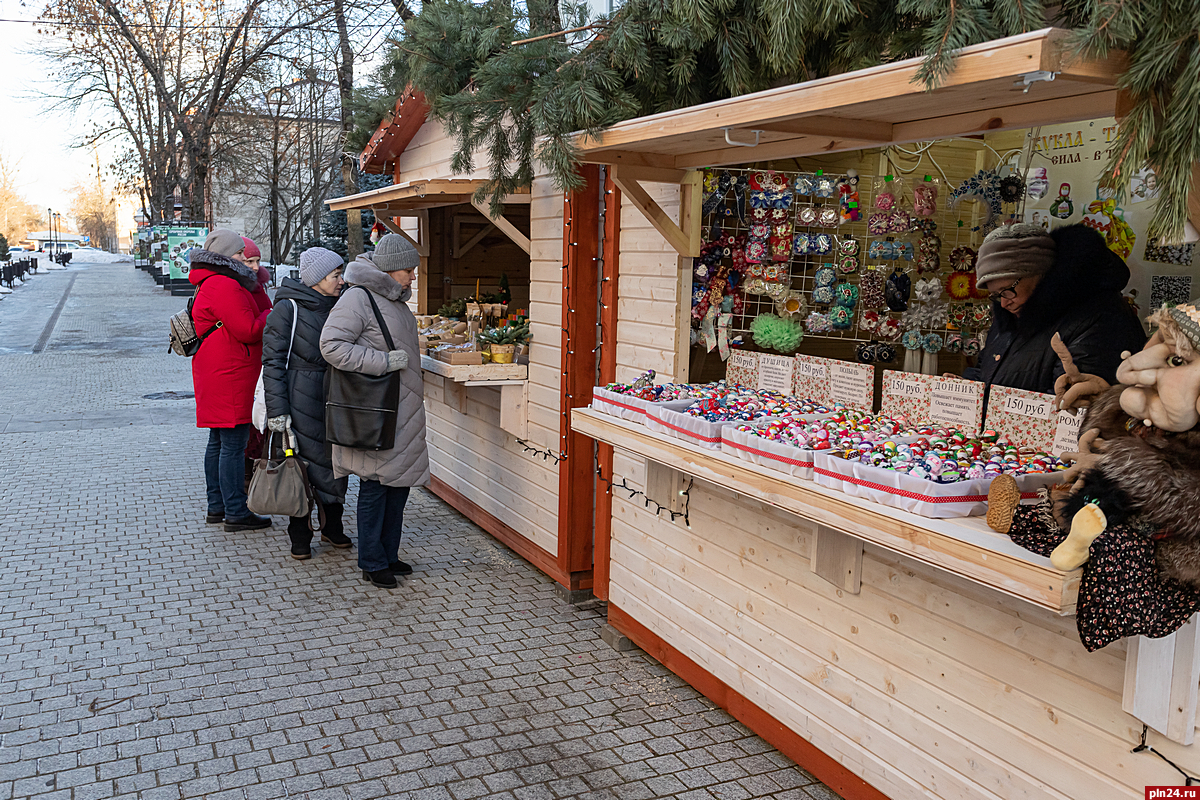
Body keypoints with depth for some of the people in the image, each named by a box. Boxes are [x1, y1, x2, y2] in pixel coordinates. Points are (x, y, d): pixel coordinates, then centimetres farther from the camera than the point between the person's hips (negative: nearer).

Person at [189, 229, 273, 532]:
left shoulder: (211, 284, 19)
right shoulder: (224, 285, -17)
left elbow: (256, 311, 18)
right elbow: (249, 331, -20)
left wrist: (258, 285, 9)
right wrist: (270, 315, -5)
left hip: (216, 377, 11)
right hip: (230, 378, -11)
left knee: (218, 442, 16)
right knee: (233, 444, -7)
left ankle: (217, 506, 25)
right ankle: (236, 513, -2)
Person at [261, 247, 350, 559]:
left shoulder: (336, 307, 9)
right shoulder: (287, 309, -10)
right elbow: (273, 361, -11)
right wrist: (277, 410, -16)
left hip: (335, 398, 6)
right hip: (301, 400, -6)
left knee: (336, 463, 9)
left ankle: (332, 527, 27)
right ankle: (300, 536, 17)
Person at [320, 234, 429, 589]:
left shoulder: (396, 299, 15)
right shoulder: (357, 298, -13)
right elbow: (331, 345, -20)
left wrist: (416, 394, 23)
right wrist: (384, 362, -22)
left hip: (402, 410, 9)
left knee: (399, 480, 12)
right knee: (375, 483, -2)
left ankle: (388, 554, 25)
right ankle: (372, 563, 11)